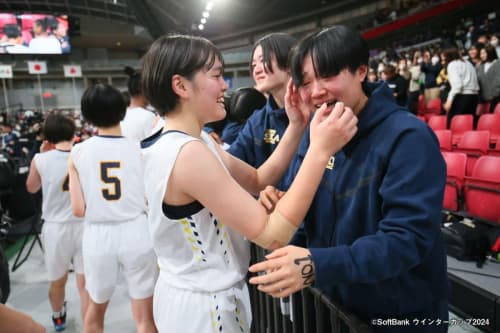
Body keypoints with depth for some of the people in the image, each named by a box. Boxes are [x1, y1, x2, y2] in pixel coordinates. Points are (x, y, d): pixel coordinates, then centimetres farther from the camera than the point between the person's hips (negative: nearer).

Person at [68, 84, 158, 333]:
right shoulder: (140, 149, -6)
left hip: (98, 235, 2)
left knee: (96, 308, 27)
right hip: (136, 232, -1)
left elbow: (79, 210, -3)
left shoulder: (77, 153, -3)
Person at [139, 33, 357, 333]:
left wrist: (297, 127, -7)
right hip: (205, 307, -8)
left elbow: (257, 181, 1)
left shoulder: (189, 142, 2)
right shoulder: (188, 153, -28)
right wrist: (320, 150, -29)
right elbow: (273, 235, -28)